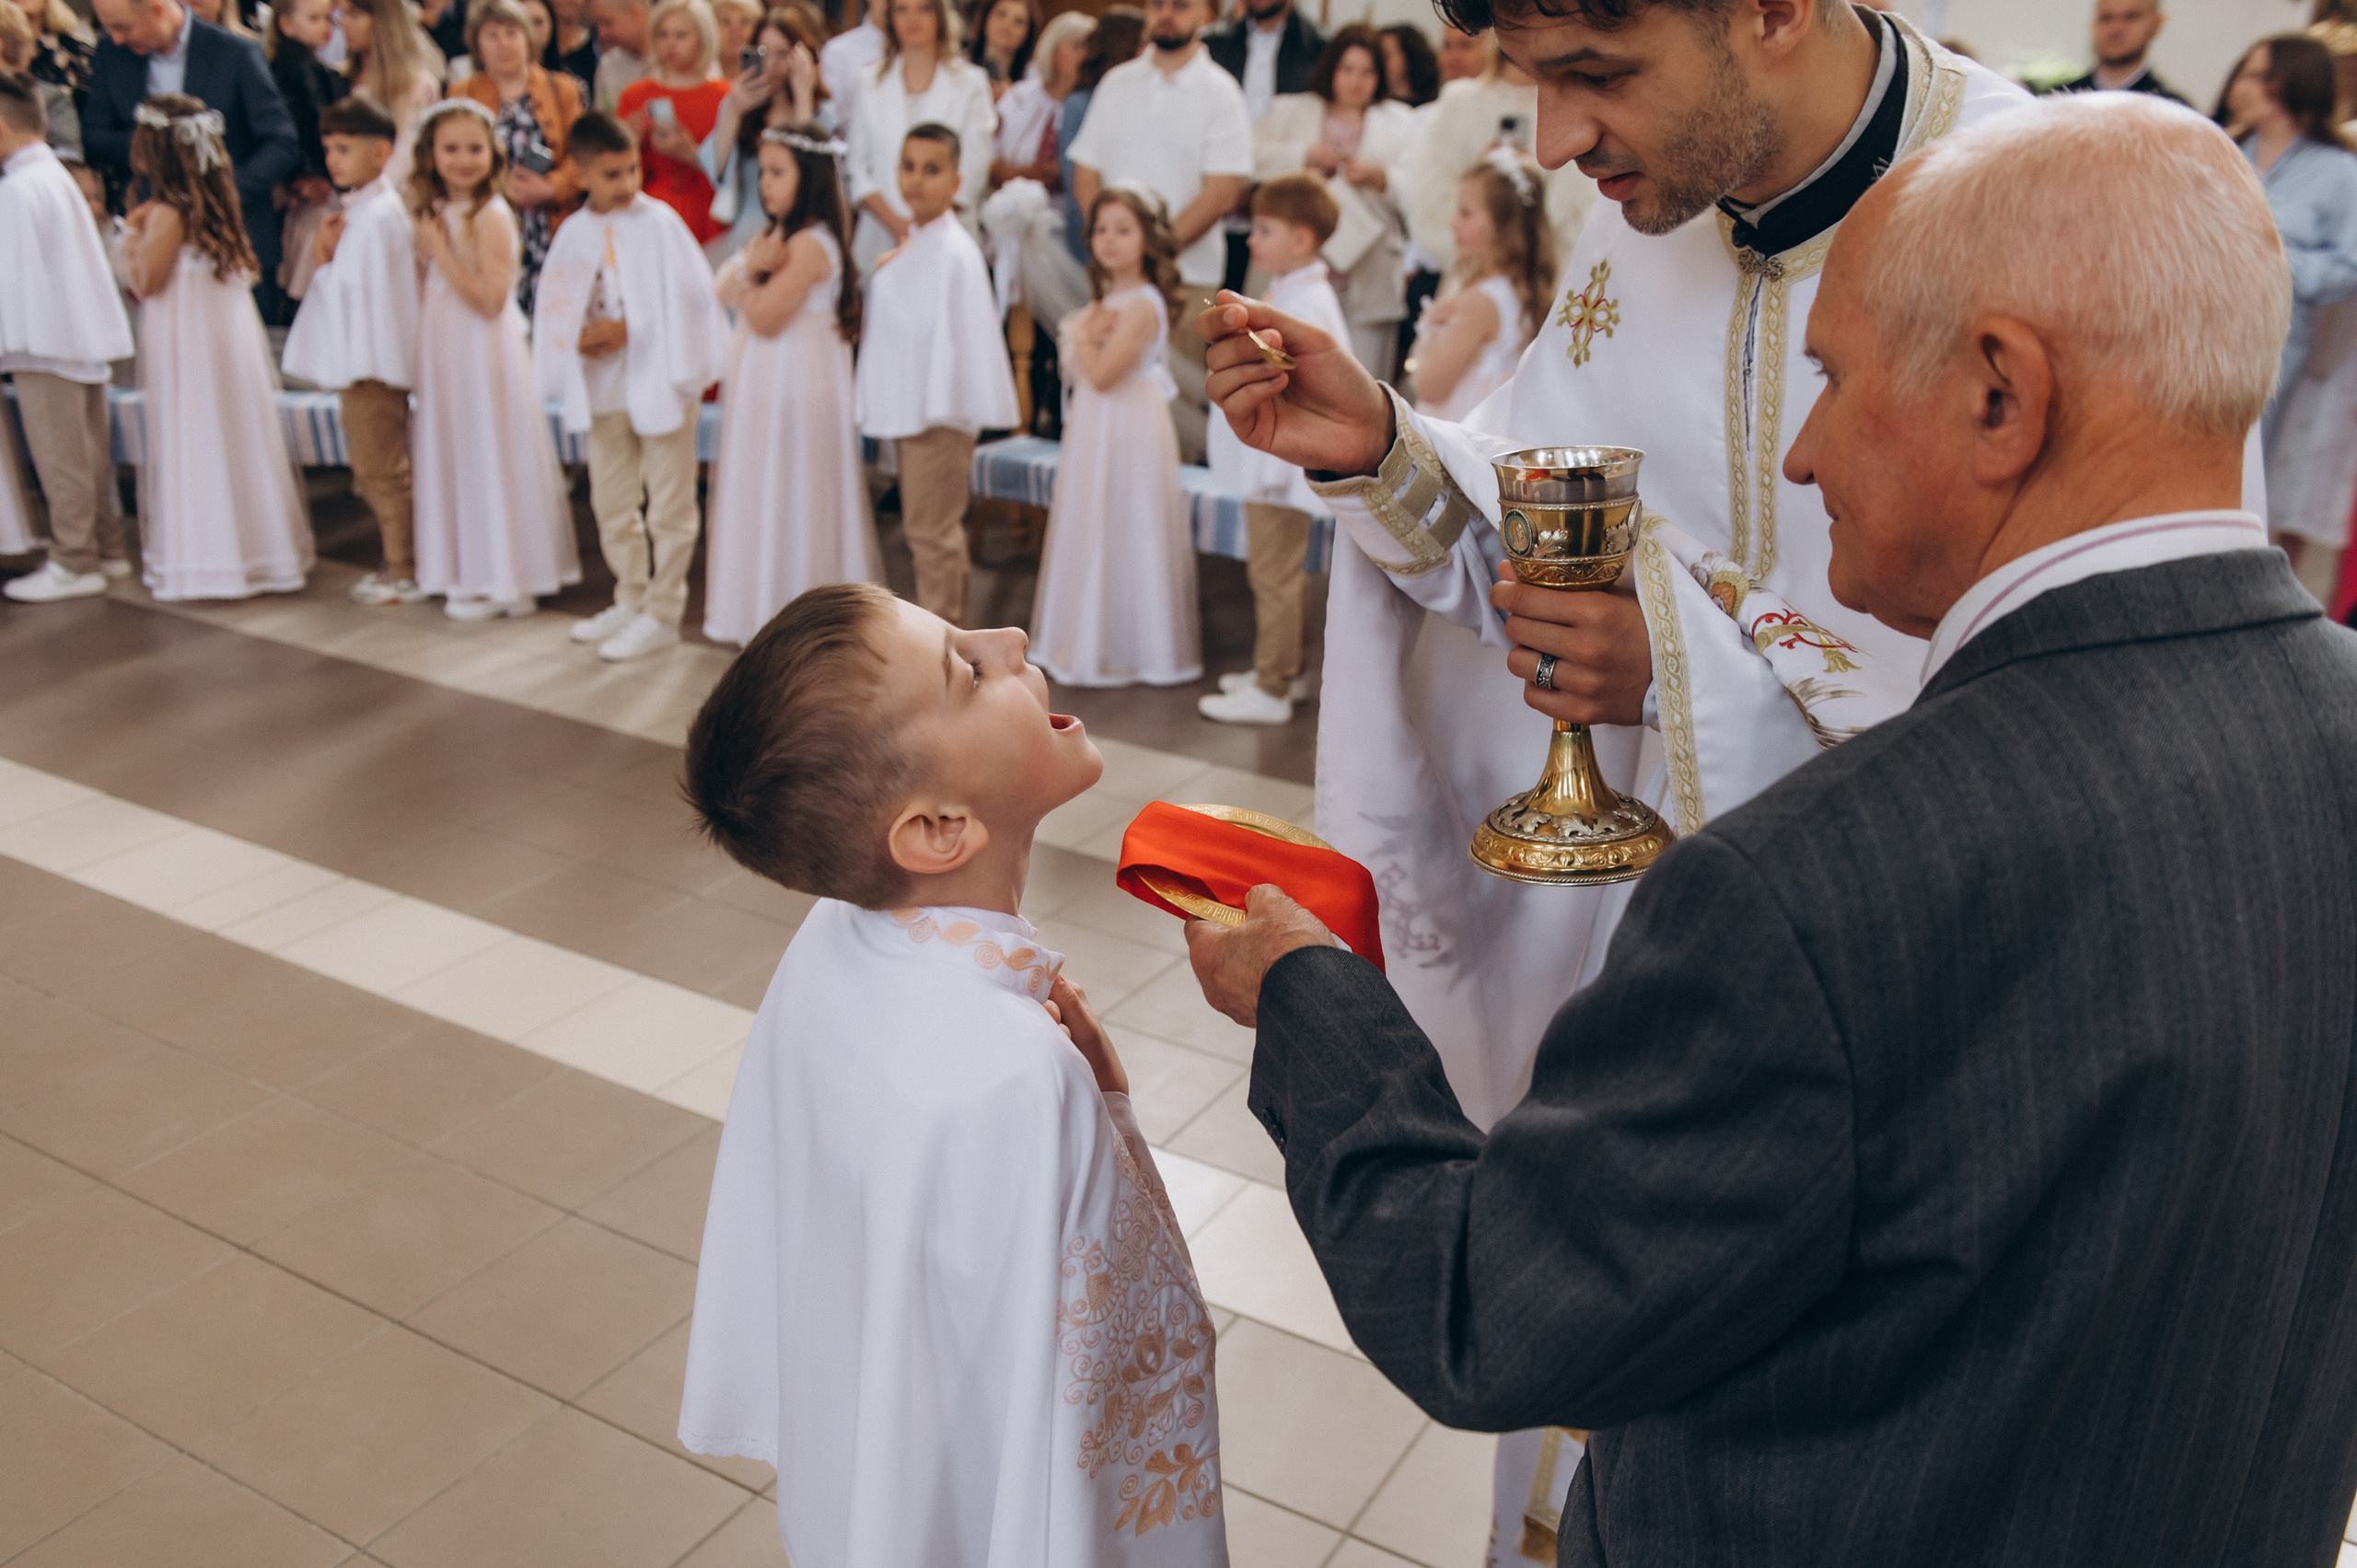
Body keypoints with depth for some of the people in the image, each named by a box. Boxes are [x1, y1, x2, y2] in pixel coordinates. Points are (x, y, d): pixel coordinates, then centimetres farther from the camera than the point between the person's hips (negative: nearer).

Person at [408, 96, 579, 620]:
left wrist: (441, 252, -19)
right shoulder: (434, 213, 10)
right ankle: (471, 575, 22)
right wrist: (428, 248, 1)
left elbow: (491, 299, -20)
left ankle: (507, 581, 9)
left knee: (491, 457, -1)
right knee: (456, 457, 12)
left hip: (485, 353, -8)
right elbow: (429, 288, 14)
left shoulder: (491, 216, -14)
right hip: (445, 352, 8)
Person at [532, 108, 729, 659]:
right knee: (611, 504, 16)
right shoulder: (574, 234, 4)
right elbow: (555, 310, 5)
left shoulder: (659, 222, -9)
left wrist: (627, 331, -16)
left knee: (669, 505, 1)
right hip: (604, 389, 6)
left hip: (658, 381, -5)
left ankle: (662, 613, 10)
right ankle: (631, 599, 32)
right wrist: (581, 340, -15)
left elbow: (685, 299, -14)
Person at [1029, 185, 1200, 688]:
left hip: (1127, 432, -10)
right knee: (1094, 534, 15)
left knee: (1121, 540, -1)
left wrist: (1082, 334, -8)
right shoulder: (1109, 298, 12)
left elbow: (1101, 375, -24)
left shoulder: (1142, 305, -18)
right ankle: (1091, 642, 26)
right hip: (1095, 429, 10)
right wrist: (1087, 334, -11)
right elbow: (1074, 369, 8)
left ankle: (1126, 651, 11)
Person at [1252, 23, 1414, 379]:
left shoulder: (1400, 121, 18)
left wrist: (1378, 176, -12)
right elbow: (1254, 157, 2)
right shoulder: (1288, 110, 17)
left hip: (1370, 275, 0)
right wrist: (1305, 155, -9)